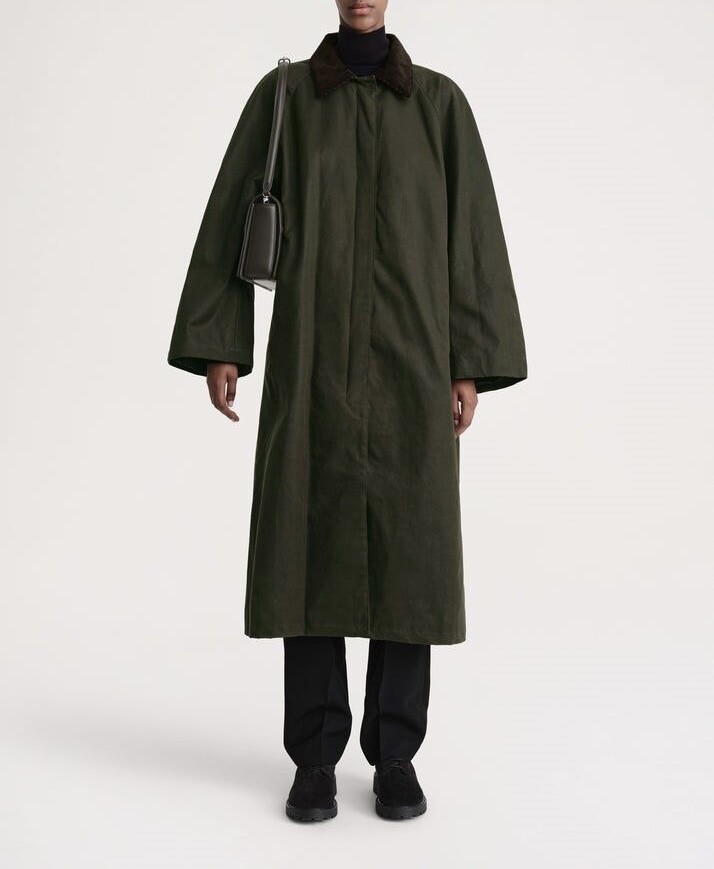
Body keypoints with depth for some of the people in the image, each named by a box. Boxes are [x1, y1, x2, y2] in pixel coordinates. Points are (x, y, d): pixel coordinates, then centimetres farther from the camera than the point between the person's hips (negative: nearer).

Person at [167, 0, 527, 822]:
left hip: (408, 353, 0)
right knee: (312, 547, -2)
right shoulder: (282, 94, 10)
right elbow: (230, 217, 9)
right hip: (312, 350, 0)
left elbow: (472, 231, 5)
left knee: (406, 550, -1)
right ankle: (315, 757, 12)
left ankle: (395, 754, 14)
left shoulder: (440, 102, 9)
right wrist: (215, 347, 1)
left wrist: (471, 366, -2)